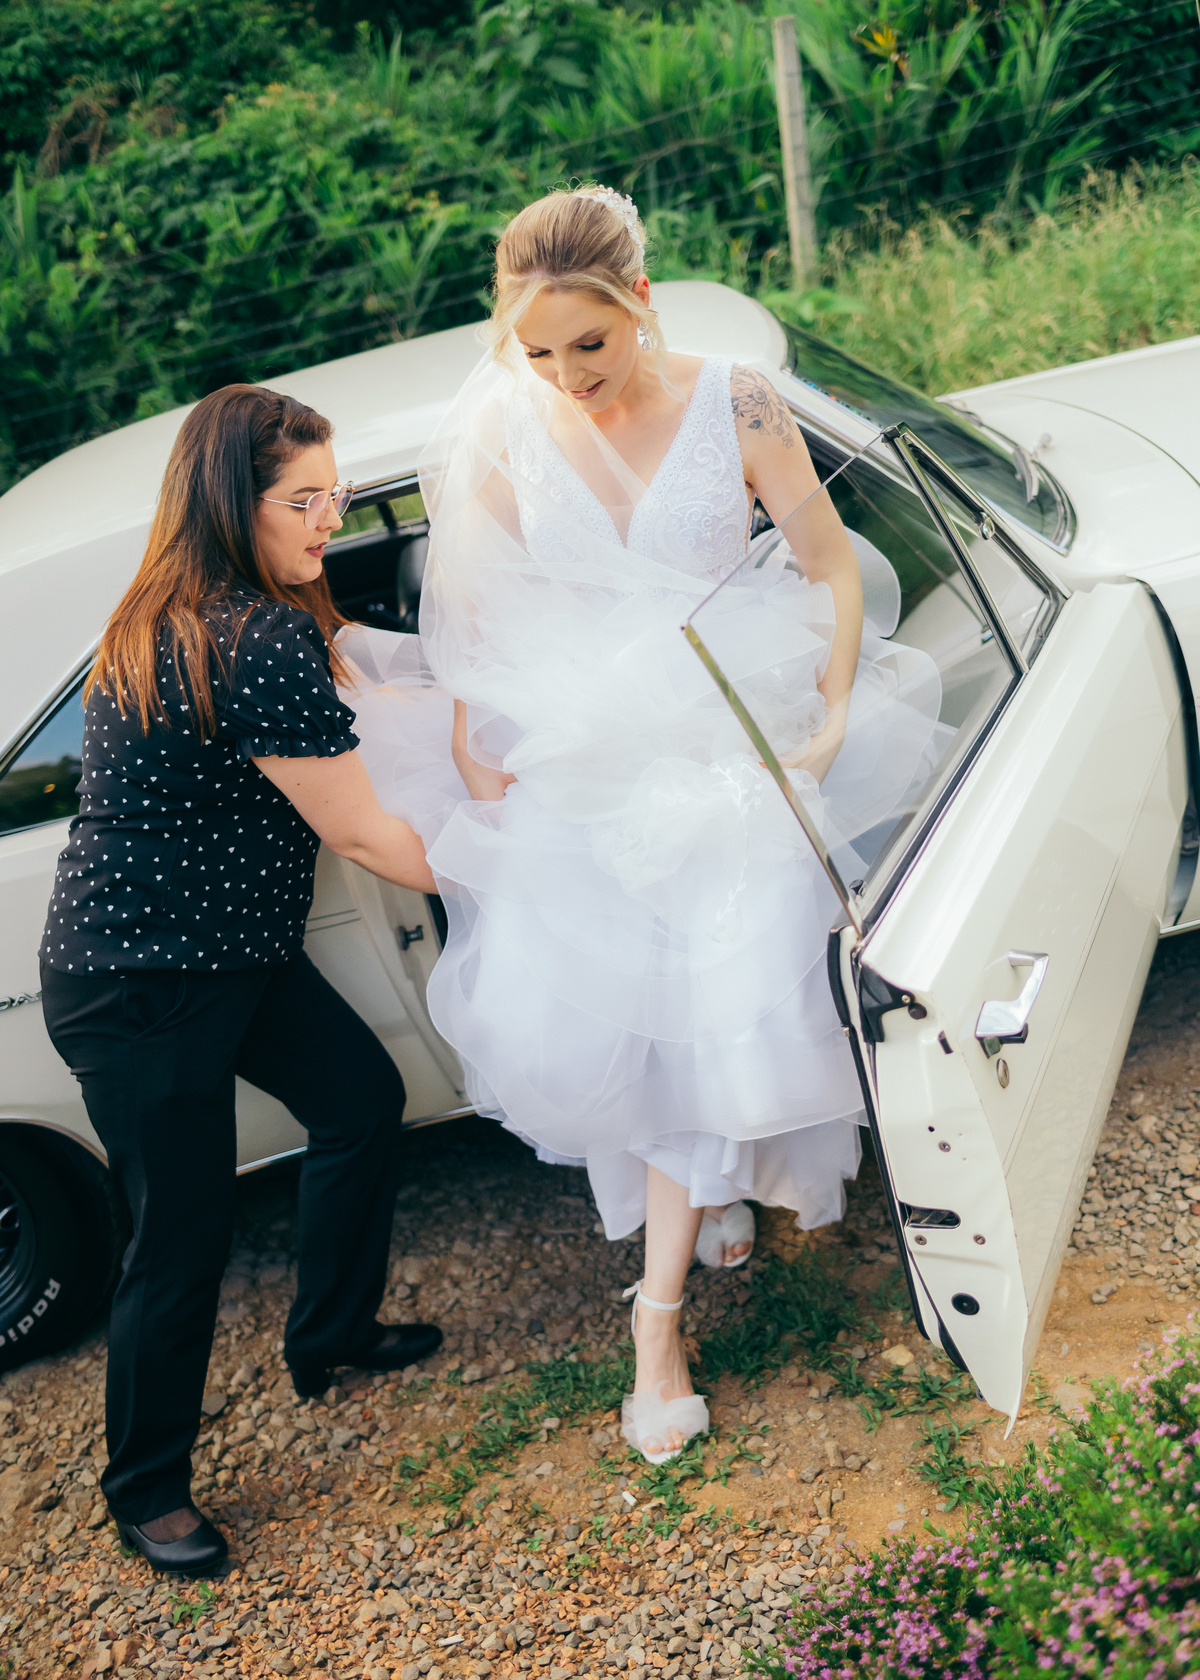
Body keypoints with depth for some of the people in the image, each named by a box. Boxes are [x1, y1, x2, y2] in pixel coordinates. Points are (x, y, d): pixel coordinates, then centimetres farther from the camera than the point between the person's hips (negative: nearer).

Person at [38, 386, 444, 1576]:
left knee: (364, 1097, 19)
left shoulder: (168, 618, 4)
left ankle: (330, 1336, 39)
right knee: (183, 1239, 3)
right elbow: (357, 832, -17)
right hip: (143, 995, -10)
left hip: (223, 952, 10)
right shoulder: (267, 641, -26)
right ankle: (146, 1492, 25)